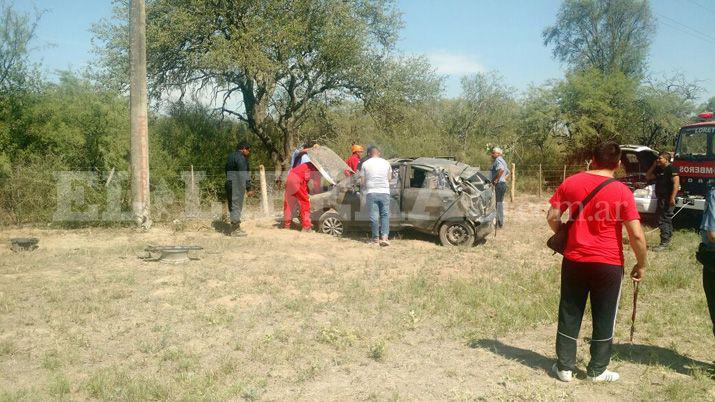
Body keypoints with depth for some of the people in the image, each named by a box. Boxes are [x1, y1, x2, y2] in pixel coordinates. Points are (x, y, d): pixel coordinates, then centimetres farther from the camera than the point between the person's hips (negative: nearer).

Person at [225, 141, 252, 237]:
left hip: (229, 185, 9)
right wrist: (248, 187, -16)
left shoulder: (230, 156, 17)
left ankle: (235, 227, 22)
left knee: (232, 206, 14)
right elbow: (244, 174, -18)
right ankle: (235, 230, -1)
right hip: (237, 185, -9)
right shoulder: (241, 158, -13)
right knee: (237, 206, -4)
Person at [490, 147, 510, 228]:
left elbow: (501, 169, -33)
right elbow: (508, 172, 31)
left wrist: (496, 180, -24)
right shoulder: (502, 161, 19)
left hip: (499, 184, -10)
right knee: (500, 203, 14)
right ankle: (501, 223, 20)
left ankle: (498, 223, -5)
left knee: (498, 203, -6)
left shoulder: (498, 160, -12)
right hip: (503, 183, 10)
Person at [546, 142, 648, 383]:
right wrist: (641, 265, 1)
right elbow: (637, 235, -13)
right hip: (608, 263, -2)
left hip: (574, 260, 2)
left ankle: (565, 368, 22)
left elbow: (552, 217, 2)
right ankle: (597, 370, 25)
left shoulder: (570, 183, -3)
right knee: (604, 319, 14)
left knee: (569, 315, 14)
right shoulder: (621, 191, -11)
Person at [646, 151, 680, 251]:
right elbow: (648, 177, 20)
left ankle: (664, 242, -9)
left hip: (667, 199, -10)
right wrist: (653, 166, 9)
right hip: (661, 198, 10)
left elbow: (676, 183, -21)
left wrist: (672, 198, -27)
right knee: (667, 219, 20)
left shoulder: (671, 169, -14)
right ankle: (669, 236, 33)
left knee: (663, 220, -11)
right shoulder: (659, 170, 14)